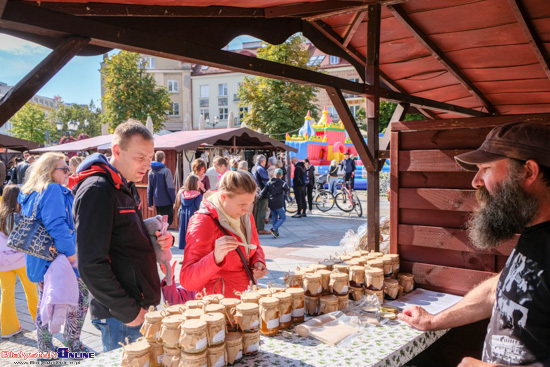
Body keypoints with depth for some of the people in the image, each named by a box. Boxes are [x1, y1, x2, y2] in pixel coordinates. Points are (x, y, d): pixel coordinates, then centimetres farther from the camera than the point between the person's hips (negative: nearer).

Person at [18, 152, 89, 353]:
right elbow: (56, 225, -25)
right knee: (81, 293, 3)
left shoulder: (29, 193, 14)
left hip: (37, 259, 10)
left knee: (45, 303, 15)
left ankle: (45, 350, 24)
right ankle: (73, 344, 10)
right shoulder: (53, 190, -17)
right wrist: (70, 251, -19)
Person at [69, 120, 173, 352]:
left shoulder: (127, 186, 11)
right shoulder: (97, 190, -19)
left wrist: (161, 239, 1)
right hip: (120, 316, -9)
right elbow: (91, 265, -23)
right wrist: (127, 311, -18)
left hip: (142, 305, 9)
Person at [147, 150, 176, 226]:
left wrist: (150, 203, 18)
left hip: (157, 202, 6)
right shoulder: (166, 171, -11)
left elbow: (149, 189, 12)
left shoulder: (151, 172, 8)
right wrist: (174, 201, -5)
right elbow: (170, 188, -13)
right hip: (166, 201, -6)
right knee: (169, 220, -1)